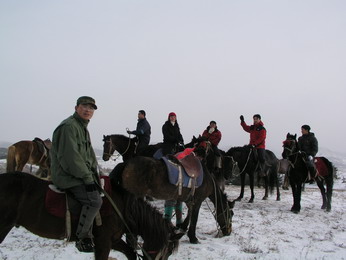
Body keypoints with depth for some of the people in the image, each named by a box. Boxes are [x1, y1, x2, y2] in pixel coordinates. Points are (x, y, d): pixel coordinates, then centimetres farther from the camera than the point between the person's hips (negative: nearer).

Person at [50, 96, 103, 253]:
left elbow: (89, 154, 19)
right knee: (95, 200, -23)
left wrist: (94, 174, 6)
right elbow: (70, 156, -25)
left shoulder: (83, 127, 17)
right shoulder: (68, 126, -16)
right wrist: (87, 177, -22)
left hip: (80, 174, 11)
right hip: (67, 177, -10)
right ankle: (82, 238, -7)